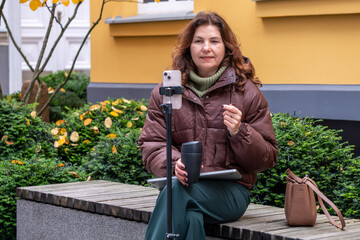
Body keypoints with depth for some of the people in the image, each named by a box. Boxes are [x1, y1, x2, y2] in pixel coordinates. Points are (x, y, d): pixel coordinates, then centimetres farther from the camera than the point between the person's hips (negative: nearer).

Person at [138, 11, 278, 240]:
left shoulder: (247, 92, 8)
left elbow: (267, 158, 8)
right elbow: (151, 145, 4)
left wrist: (239, 132, -12)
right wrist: (175, 163, -19)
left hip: (231, 191, -1)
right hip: (182, 185, 1)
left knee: (176, 190, -34)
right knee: (191, 217, -36)